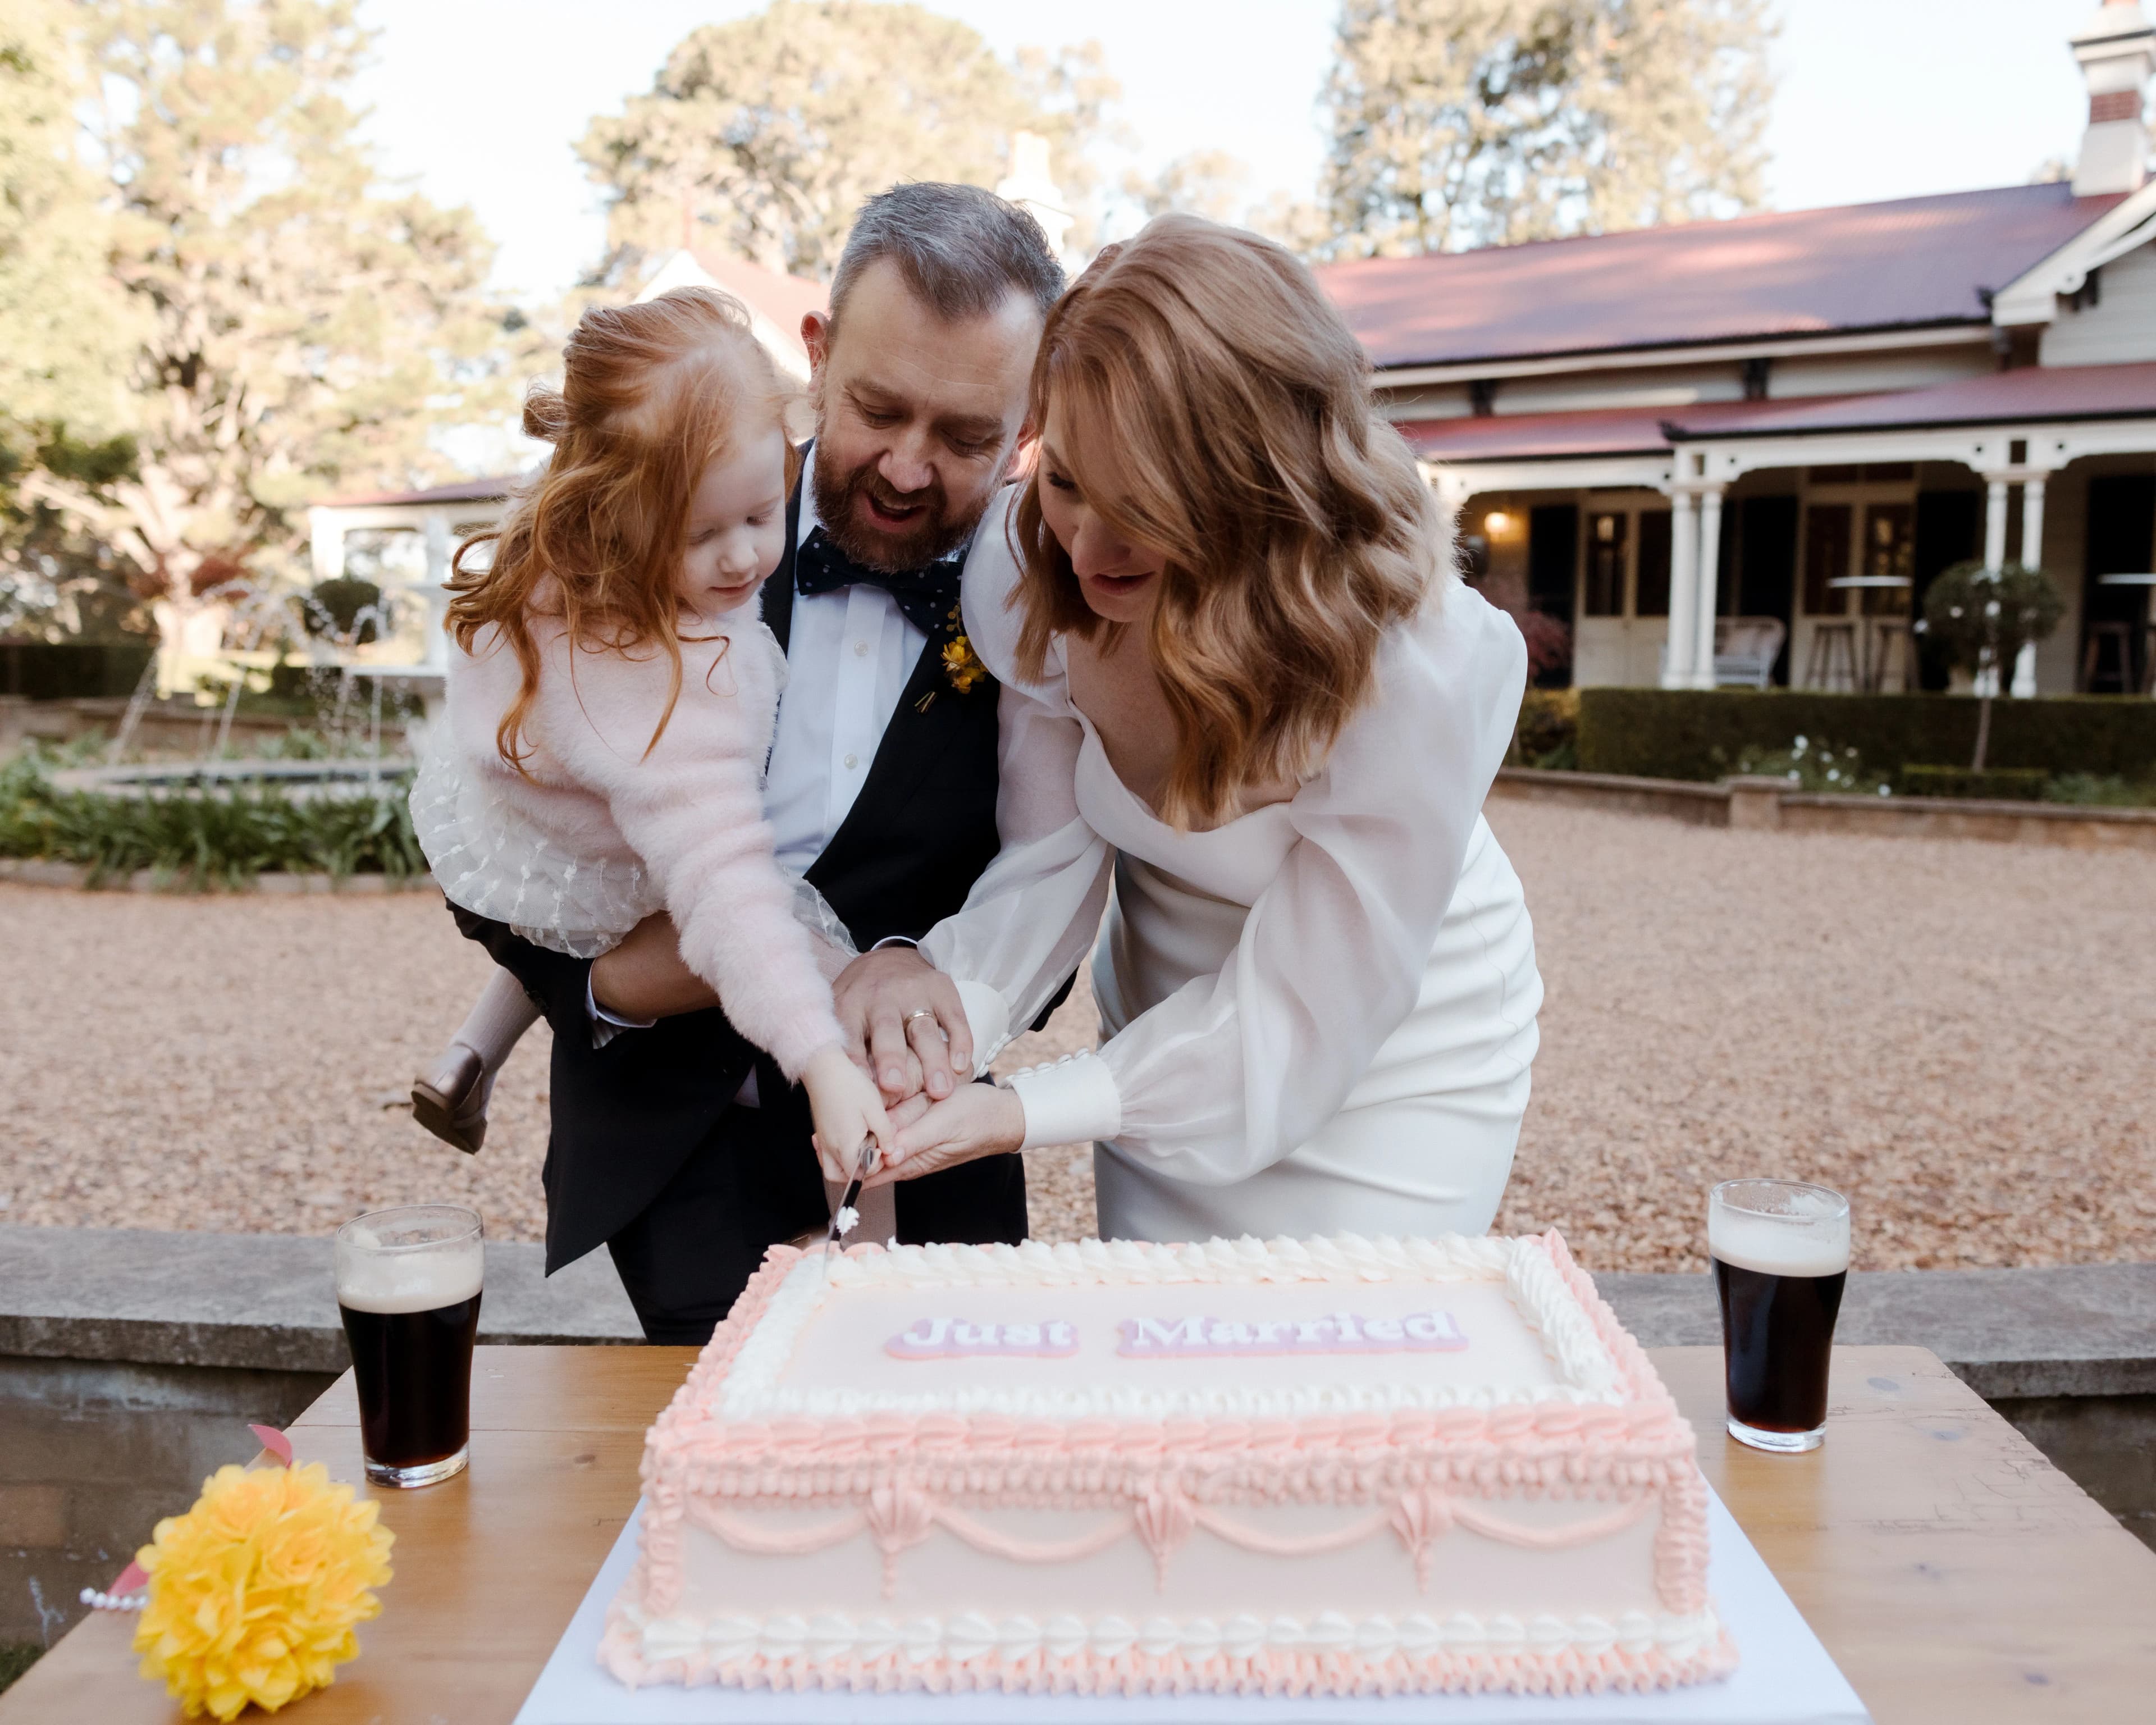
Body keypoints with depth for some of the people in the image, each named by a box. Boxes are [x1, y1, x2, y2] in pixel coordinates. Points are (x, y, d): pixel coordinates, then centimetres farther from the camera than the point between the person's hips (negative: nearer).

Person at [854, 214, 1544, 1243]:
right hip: (1171, 1031, 4)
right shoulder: (1023, 561, -19)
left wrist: (1019, 1114, -34)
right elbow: (1060, 841, -13)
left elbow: (1296, 1016, -27)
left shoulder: (1422, 666, -33)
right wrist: (964, 989, -32)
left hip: (1395, 1062, -4)